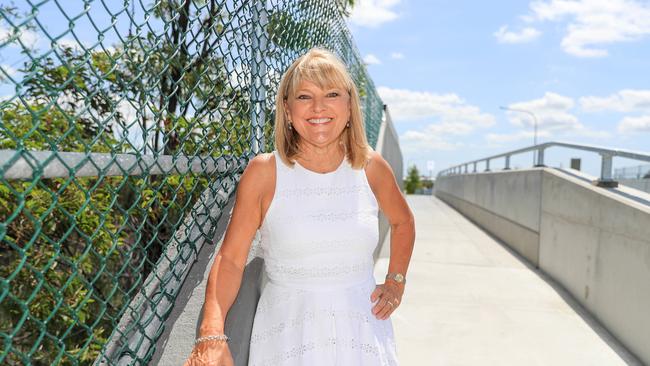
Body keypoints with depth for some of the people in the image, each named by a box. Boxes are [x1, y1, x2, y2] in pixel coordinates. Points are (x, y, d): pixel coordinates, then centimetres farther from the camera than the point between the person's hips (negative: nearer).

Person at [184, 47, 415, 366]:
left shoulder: (372, 167, -3)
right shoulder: (263, 172, -11)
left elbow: (403, 223, 15)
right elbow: (231, 258, -11)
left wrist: (396, 281, 7)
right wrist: (211, 338, -22)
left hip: (364, 331, 3)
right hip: (288, 335, -2)